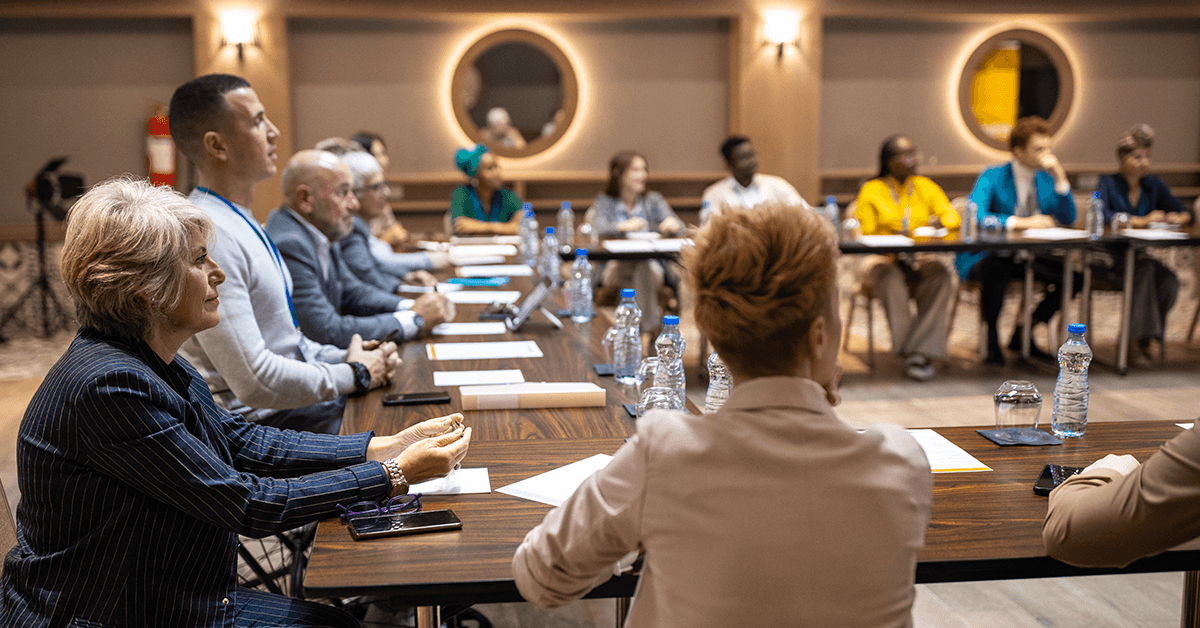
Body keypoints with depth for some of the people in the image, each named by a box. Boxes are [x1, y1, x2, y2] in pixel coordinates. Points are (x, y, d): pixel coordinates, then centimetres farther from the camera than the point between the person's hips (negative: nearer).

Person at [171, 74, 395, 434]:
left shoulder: (241, 222, 14)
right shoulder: (208, 234, -20)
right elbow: (255, 381, -24)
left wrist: (344, 358, 5)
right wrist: (354, 374, -12)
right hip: (261, 421, -10)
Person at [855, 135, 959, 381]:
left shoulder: (926, 186, 16)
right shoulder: (871, 190, 4)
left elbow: (952, 217, 11)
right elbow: (864, 235, -3)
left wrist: (940, 222, -13)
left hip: (920, 260, 3)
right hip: (882, 260, -3)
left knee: (940, 276, -30)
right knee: (891, 279, -37)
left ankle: (920, 350, -33)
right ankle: (910, 352, -35)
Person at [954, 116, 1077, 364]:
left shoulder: (1047, 179, 8)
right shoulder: (993, 177, -9)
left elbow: (1068, 219, 1)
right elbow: (975, 216, -26)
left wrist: (1060, 178, -11)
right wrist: (1023, 222, -30)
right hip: (986, 257, -6)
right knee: (996, 269, -39)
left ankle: (1023, 334, 3)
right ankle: (992, 341, -16)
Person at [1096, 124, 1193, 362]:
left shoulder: (1153, 186, 11)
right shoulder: (1108, 183, -4)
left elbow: (1186, 212, 13)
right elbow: (1101, 216, -23)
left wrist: (1179, 218, -12)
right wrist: (1141, 221, -27)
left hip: (1139, 255, 5)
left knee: (1169, 281, -24)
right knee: (1145, 269, -33)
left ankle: (1139, 337, -12)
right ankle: (1141, 336, -26)